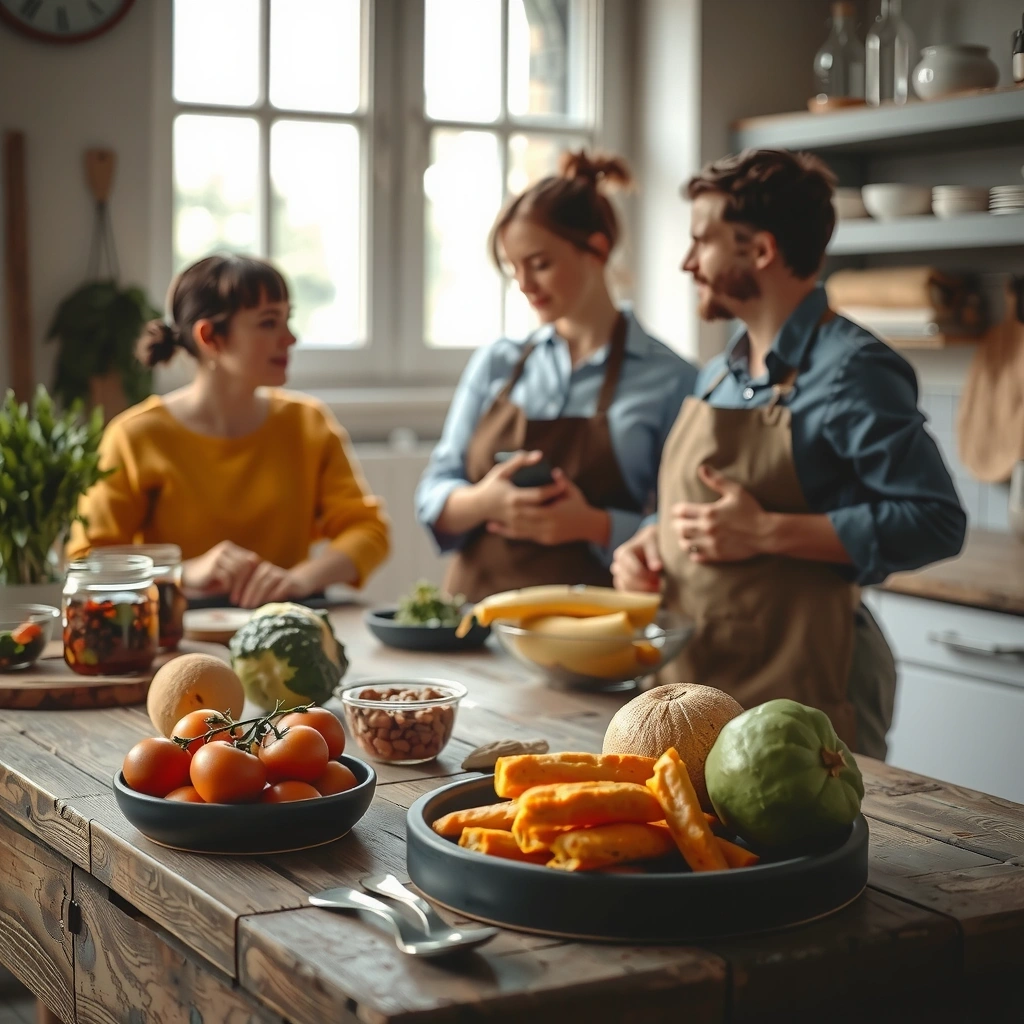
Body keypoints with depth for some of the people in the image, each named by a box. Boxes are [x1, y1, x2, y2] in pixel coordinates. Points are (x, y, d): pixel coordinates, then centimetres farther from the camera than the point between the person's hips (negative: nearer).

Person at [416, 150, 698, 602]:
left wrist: (593, 525, -15)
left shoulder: (669, 380, 1)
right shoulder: (495, 363, 13)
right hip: (475, 609, 3)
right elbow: (433, 499, 12)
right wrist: (484, 501, -9)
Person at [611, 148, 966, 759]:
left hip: (798, 681, -7)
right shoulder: (717, 376, 13)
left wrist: (765, 533, -22)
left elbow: (935, 522, -19)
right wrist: (649, 543, 3)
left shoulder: (852, 370, -12)